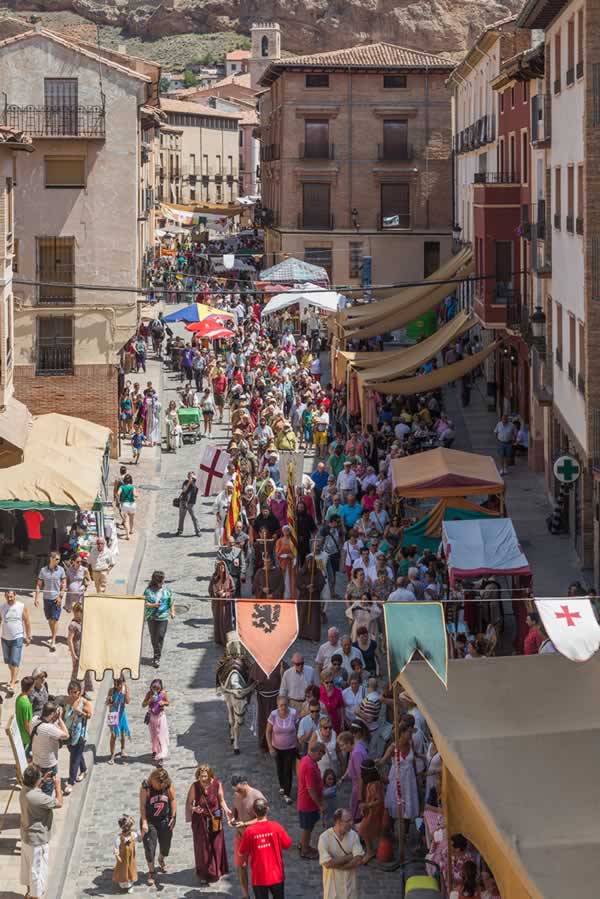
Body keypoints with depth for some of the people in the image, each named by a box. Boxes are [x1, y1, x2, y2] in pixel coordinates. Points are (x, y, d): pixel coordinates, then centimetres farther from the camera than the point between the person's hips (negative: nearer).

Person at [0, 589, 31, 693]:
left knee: (15, 662, -10)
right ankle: (13, 678, 37)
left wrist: (28, 637, -1)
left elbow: (27, 622, -2)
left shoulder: (22, 607, -9)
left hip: (18, 638, -4)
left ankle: (12, 685, -12)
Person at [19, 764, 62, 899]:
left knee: (27, 865, 26)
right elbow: (59, 803, -21)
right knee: (38, 869, 7)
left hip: (26, 836, 9)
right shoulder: (38, 797, -34)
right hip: (37, 840, -9)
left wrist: (43, 782, 6)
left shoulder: (24, 790, -7)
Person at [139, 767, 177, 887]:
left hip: (165, 820, 3)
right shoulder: (145, 787, -18)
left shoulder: (168, 785, -11)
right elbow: (142, 805, -16)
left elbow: (173, 800, -2)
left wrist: (173, 817, -4)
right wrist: (144, 822, -18)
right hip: (150, 821, -3)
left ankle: (161, 860, 48)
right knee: (150, 846, -1)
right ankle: (151, 872, 13)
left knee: (165, 844, 15)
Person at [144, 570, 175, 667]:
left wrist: (172, 612, 3)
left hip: (163, 617, 0)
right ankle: (156, 654, 32)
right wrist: (153, 605, -20)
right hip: (151, 617, 0)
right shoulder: (149, 591, -3)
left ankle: (157, 658, -4)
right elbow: (145, 603, -5)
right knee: (153, 637, 10)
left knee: (160, 636, -8)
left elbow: (171, 602, 11)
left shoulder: (167, 590, 2)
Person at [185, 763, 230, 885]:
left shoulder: (217, 784, -14)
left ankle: (216, 872, 33)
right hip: (200, 820, -1)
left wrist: (226, 810, -20)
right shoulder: (195, 786, -18)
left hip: (215, 820, 1)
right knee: (202, 848, 6)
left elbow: (221, 800, -3)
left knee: (217, 846, 12)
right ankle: (204, 875, 21)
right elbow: (189, 803, -9)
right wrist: (194, 809, -29)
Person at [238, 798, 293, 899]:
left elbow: (242, 853, -5)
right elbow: (287, 844, 0)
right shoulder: (276, 827, -13)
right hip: (276, 875, 1)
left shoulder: (249, 831, -16)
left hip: (259, 877, -1)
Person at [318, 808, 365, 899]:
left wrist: (336, 864, -19)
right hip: (333, 884, -3)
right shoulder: (325, 838, -16)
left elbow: (358, 860, -14)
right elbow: (328, 863, -23)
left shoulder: (353, 835, -6)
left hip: (350, 884, 3)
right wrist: (348, 857, -16)